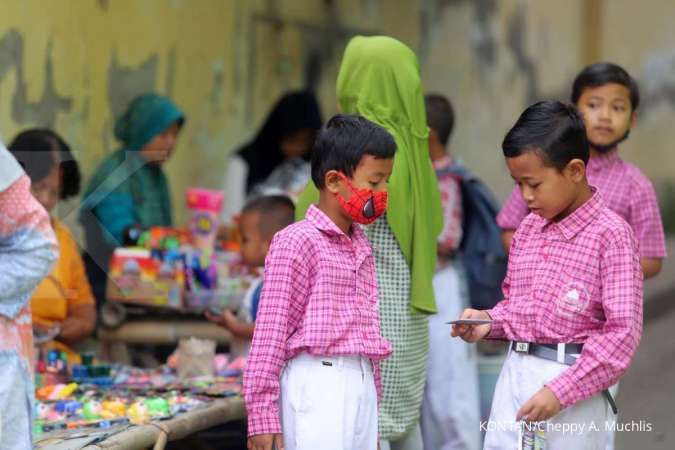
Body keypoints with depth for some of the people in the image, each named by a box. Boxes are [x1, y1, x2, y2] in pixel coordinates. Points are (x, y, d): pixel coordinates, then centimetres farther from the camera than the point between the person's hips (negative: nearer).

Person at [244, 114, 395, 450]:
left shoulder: (360, 246, 18)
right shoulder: (297, 241, -7)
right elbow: (270, 331, -9)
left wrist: (372, 417, 24)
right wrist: (262, 415, -13)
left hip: (362, 386, 8)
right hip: (318, 386, -8)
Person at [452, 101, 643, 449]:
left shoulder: (610, 234, -12)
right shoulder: (528, 228, 10)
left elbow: (623, 332, -16)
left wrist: (561, 391, -19)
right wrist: (489, 320, 1)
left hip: (572, 381, -6)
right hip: (515, 374, 6)